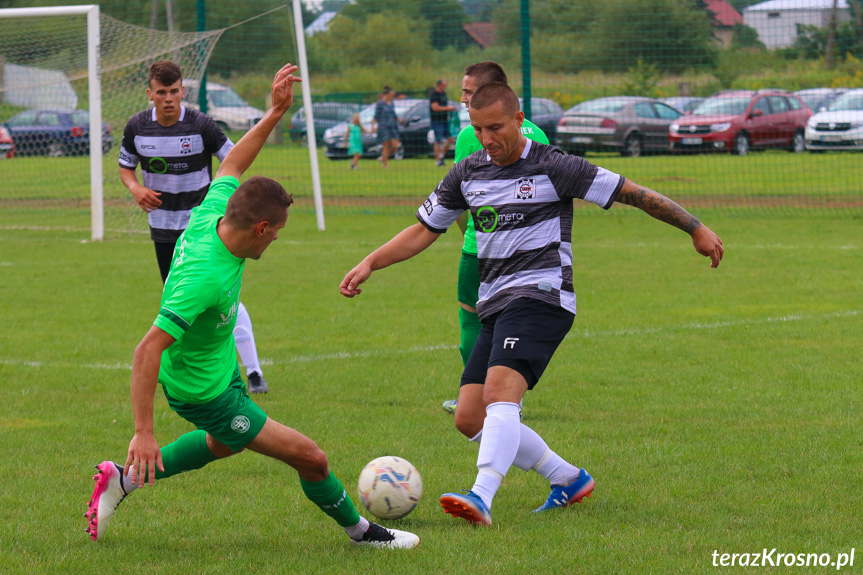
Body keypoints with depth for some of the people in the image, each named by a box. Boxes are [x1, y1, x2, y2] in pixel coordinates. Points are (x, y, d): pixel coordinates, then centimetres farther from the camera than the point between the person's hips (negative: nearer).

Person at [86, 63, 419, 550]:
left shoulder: (212, 214, -15)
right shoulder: (206, 277, -38)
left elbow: (231, 166, 8)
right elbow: (148, 349, -37)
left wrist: (275, 115, 2)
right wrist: (144, 432, -37)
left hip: (219, 365, 10)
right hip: (204, 391, -10)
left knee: (224, 444, 37)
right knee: (311, 458, -2)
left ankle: (127, 479, 39)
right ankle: (359, 530, 23)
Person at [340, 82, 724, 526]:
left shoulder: (554, 168, -6)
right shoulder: (467, 174, 12)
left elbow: (632, 194, -2)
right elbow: (423, 231, 20)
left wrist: (696, 229, 0)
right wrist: (369, 264, 8)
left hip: (541, 297, -7)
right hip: (494, 306, 7)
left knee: (500, 393, -28)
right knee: (469, 418, 1)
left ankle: (481, 497, -42)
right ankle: (569, 480, 15)